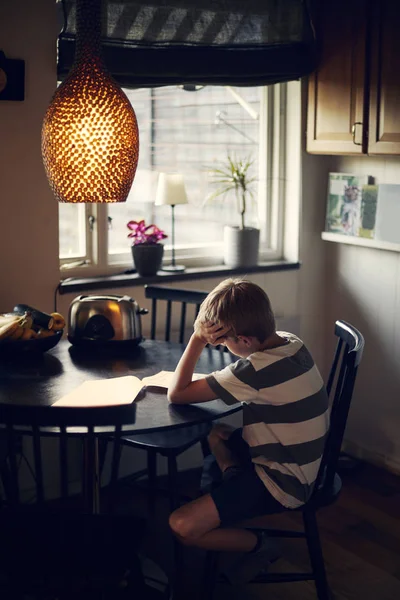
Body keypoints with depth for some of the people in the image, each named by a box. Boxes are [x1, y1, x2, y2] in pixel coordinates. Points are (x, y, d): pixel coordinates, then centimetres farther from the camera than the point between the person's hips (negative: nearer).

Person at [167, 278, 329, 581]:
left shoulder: (256, 369, -30)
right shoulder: (289, 342, -3)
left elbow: (177, 394, -22)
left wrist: (198, 338, -18)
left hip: (283, 484, -10)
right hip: (301, 464, 10)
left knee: (182, 526, -15)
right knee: (216, 432, 29)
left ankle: (258, 545, 6)